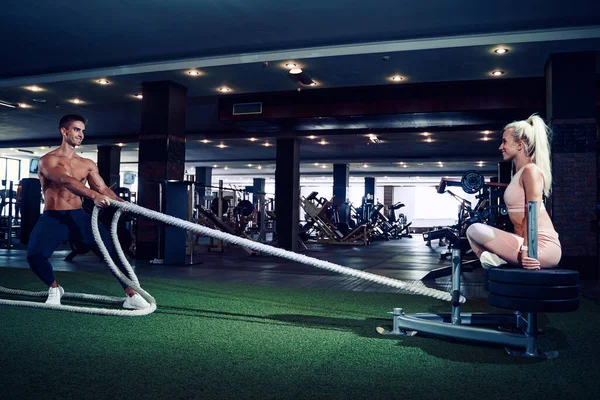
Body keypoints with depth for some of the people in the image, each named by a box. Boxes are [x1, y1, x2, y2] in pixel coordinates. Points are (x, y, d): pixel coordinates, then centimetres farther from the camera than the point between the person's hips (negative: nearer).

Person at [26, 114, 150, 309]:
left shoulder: (87, 164, 11)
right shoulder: (48, 160, -6)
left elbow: (103, 188, 2)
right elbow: (65, 181, -26)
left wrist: (121, 202, -20)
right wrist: (93, 195, -44)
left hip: (78, 215, 3)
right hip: (53, 218, -3)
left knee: (111, 246, -15)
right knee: (35, 255, -25)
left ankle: (132, 295, -10)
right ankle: (54, 288, 9)